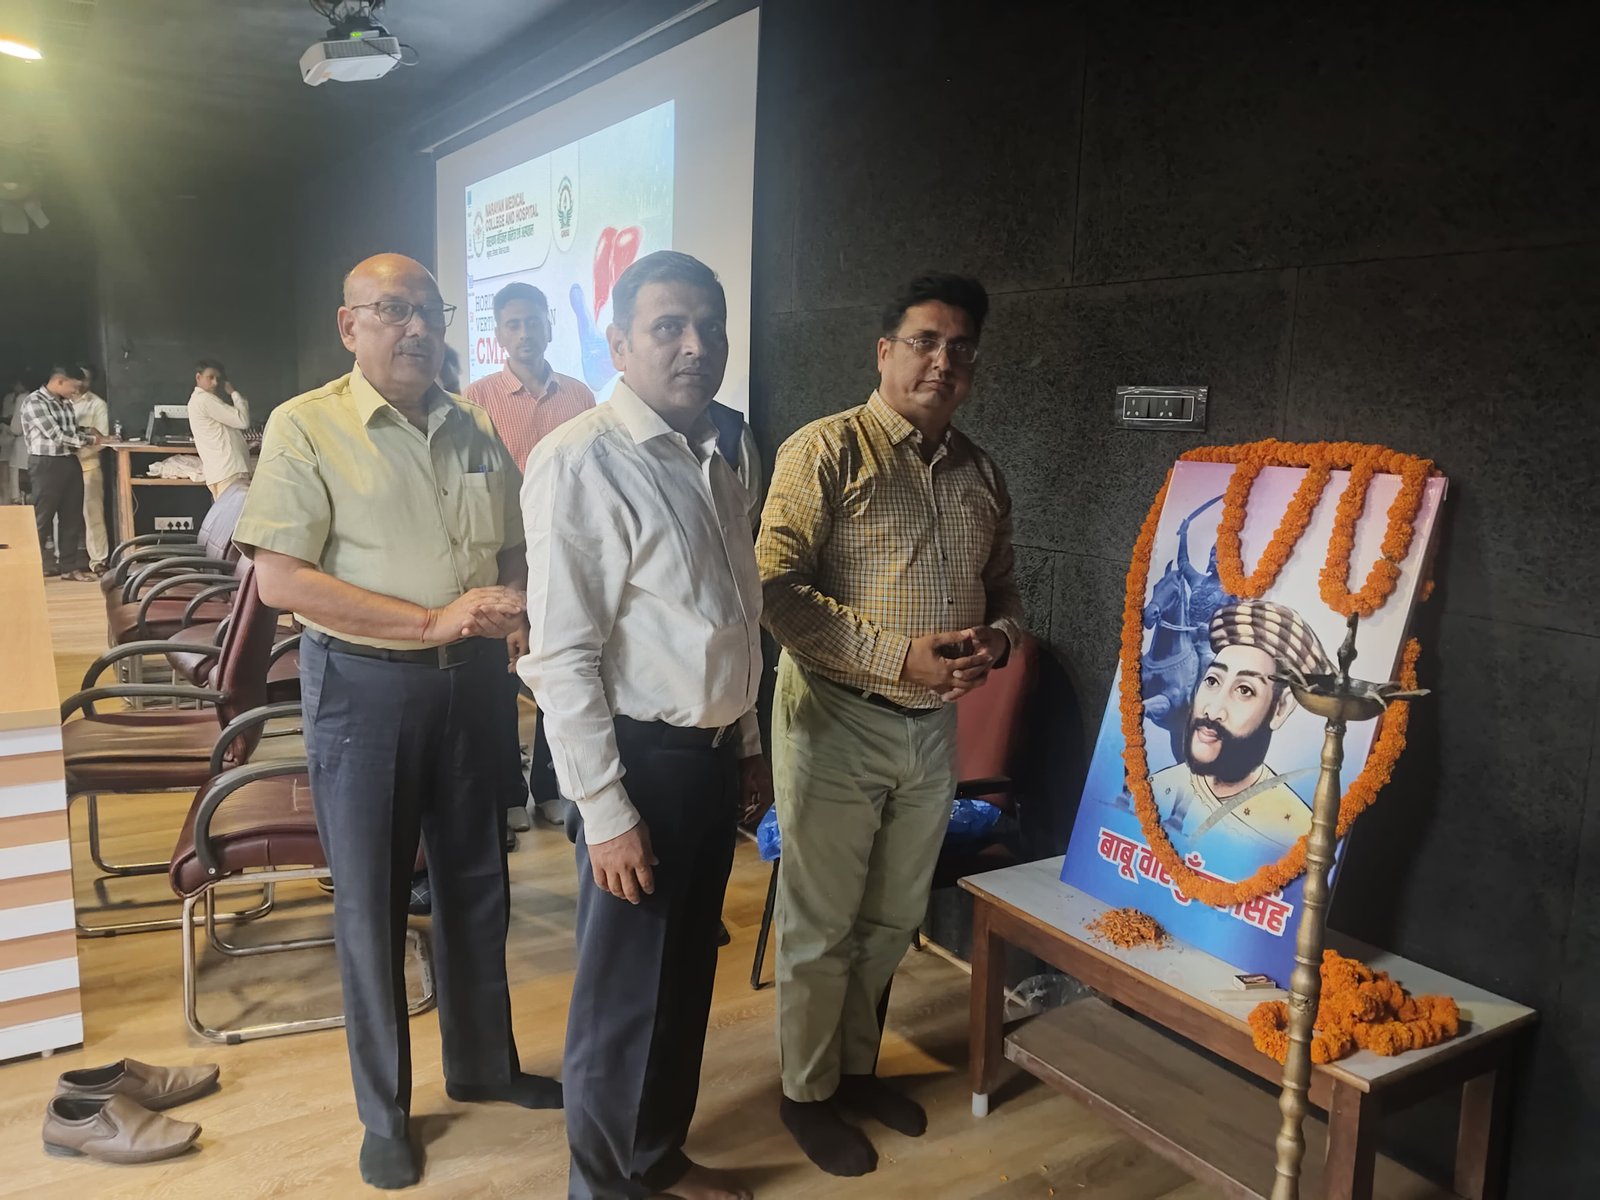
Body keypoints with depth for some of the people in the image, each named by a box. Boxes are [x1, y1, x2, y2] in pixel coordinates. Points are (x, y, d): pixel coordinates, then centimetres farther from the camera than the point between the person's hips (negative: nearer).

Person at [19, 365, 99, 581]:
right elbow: (55, 435, -16)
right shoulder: (34, 402, -10)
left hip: (70, 463, 7)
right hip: (46, 464, -7)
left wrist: (90, 436, -2)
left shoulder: (66, 403, 14)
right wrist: (88, 440, -8)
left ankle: (69, 566, 16)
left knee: (72, 517, 9)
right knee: (42, 517, -1)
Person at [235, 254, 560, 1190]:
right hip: (365, 685, -4)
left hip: (471, 682, 4)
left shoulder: (475, 431, 6)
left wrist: (517, 610, -9)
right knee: (371, 899, 8)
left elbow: (514, 551, 14)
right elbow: (279, 577, -16)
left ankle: (485, 1065, 37)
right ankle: (385, 1112, 28)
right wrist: (433, 620, -21)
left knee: (478, 882, 16)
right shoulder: (307, 427, -8)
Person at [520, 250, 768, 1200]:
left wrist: (748, 744, 17)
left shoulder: (714, 461, 9)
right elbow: (560, 657, -19)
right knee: (626, 991, 9)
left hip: (714, 753, 8)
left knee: (688, 975, 21)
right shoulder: (581, 461, -17)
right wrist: (606, 810, -18)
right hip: (642, 758, -8)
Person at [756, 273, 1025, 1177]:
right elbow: (778, 590, -18)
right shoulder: (827, 452, -11)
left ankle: (858, 1066, 41)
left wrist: (997, 640, -6)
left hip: (933, 726, 6)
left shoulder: (983, 475, 9)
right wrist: (898, 654, -23)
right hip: (838, 720, -6)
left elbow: (1004, 592, 17)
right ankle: (808, 1092, 29)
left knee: (894, 919, 19)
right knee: (823, 924, 8)